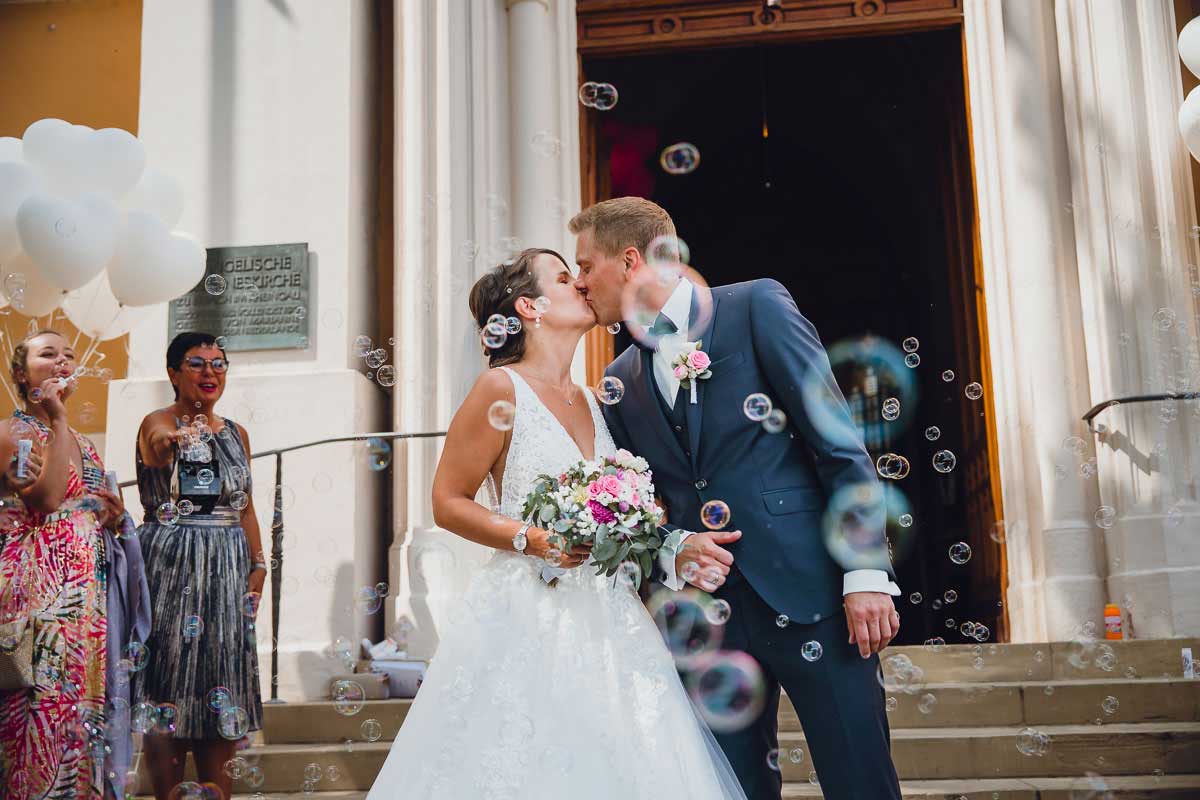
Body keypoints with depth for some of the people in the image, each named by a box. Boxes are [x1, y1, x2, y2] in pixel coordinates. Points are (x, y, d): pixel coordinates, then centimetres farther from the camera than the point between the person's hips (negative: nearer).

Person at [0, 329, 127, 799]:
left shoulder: (84, 443, 20)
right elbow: (45, 499, -17)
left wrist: (111, 513, 7)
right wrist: (57, 421, -13)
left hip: (88, 582, 7)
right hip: (39, 580, -7)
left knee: (82, 696, 5)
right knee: (46, 695, -11)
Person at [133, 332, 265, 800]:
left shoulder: (236, 434, 13)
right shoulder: (158, 423, -5)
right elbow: (157, 446, -30)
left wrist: (258, 564, 8)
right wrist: (172, 440, -54)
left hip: (228, 569, 5)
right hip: (171, 565, -5)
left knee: (223, 698, 6)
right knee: (171, 682, -3)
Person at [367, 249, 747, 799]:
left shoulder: (590, 401, 14)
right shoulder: (501, 388, -6)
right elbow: (447, 503, -7)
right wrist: (532, 540, -18)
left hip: (604, 621, 6)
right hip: (527, 619, -6)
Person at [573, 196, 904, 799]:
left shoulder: (757, 307, 0)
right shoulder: (620, 383, 14)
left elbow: (838, 439, -5)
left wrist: (867, 572, -11)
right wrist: (674, 548, -5)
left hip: (808, 588, -4)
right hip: (709, 608, 5)